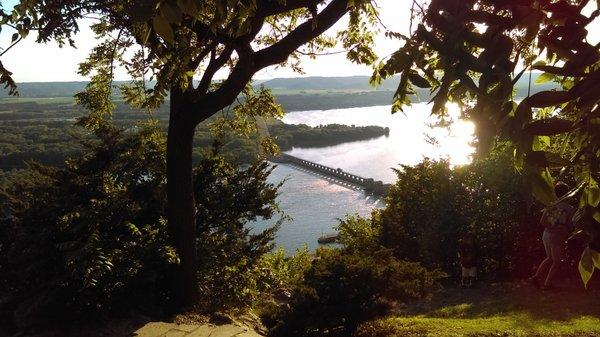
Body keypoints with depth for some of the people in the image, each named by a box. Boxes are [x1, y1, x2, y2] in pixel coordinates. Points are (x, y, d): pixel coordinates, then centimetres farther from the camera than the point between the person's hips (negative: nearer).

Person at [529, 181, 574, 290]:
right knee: (557, 262, 13)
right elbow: (570, 227, -8)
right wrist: (566, 233, 11)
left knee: (550, 258, 24)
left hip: (546, 235, 6)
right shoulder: (570, 209, -10)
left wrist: (552, 227, 4)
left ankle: (536, 277, 17)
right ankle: (548, 284, 16)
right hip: (558, 238, -6)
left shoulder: (550, 206, 3)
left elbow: (542, 222, -2)